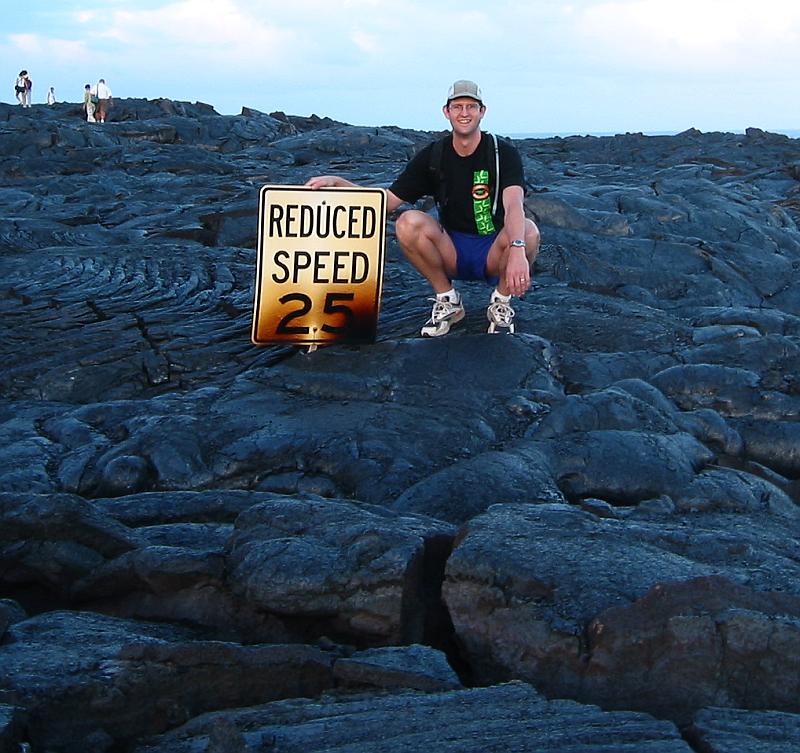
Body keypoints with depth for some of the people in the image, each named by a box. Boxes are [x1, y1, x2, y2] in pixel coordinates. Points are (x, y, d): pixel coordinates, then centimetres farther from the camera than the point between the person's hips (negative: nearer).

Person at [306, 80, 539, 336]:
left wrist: (517, 250, -50)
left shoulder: (503, 153, -10)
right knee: (409, 223, -27)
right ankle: (447, 301, -5)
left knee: (528, 231, -35)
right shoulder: (432, 156, -1)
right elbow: (386, 201, -2)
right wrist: (337, 182, -16)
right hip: (452, 253, 2)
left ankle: (501, 303, -7)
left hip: (494, 253, -2)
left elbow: (513, 205, -29)